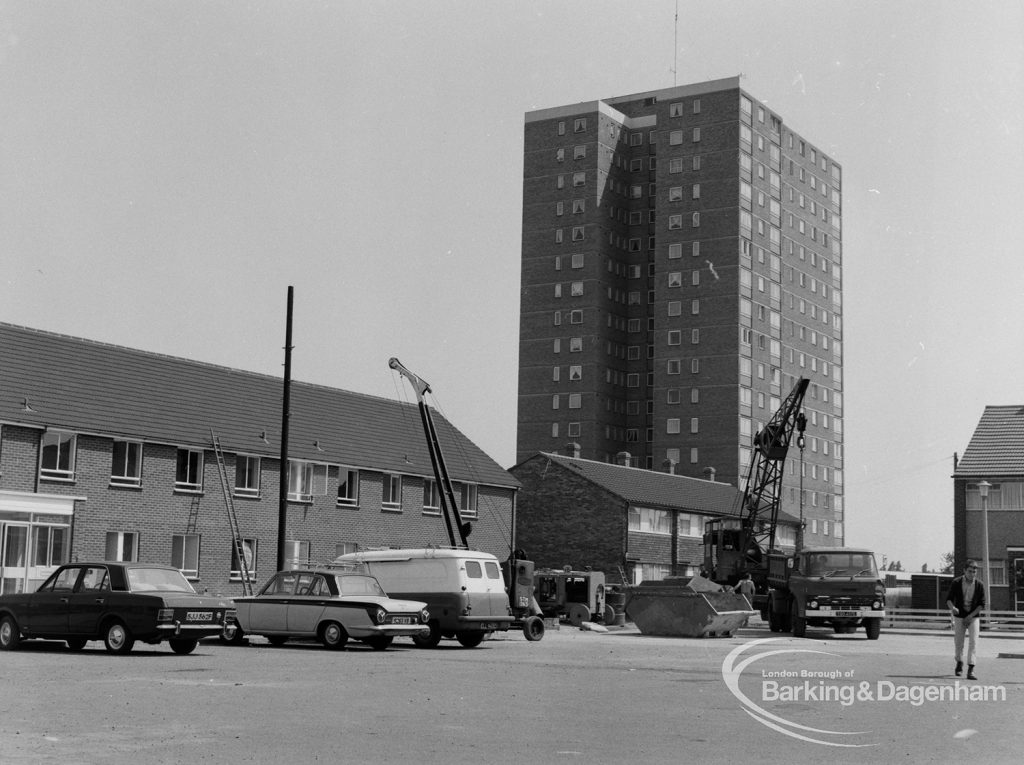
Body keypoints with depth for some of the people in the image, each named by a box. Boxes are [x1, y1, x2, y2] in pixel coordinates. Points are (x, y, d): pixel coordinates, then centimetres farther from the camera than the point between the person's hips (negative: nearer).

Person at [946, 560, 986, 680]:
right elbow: (949, 599, -8)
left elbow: (982, 604, -5)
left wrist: (971, 616, -14)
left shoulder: (979, 585, -10)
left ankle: (971, 670, -16)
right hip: (959, 616, 0)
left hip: (973, 616, 0)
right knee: (958, 642, 6)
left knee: (973, 642, -13)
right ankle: (959, 662, 34)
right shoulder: (956, 583, -11)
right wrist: (952, 608, -29)